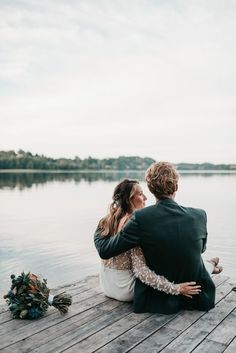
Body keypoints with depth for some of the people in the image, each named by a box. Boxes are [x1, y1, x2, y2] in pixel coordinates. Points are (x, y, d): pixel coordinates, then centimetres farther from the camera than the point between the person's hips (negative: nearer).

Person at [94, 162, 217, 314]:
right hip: (197, 299, 1)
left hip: (158, 300, 0)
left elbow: (105, 251, -16)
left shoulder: (141, 219, -24)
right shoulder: (199, 216, -15)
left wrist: (98, 231, 7)